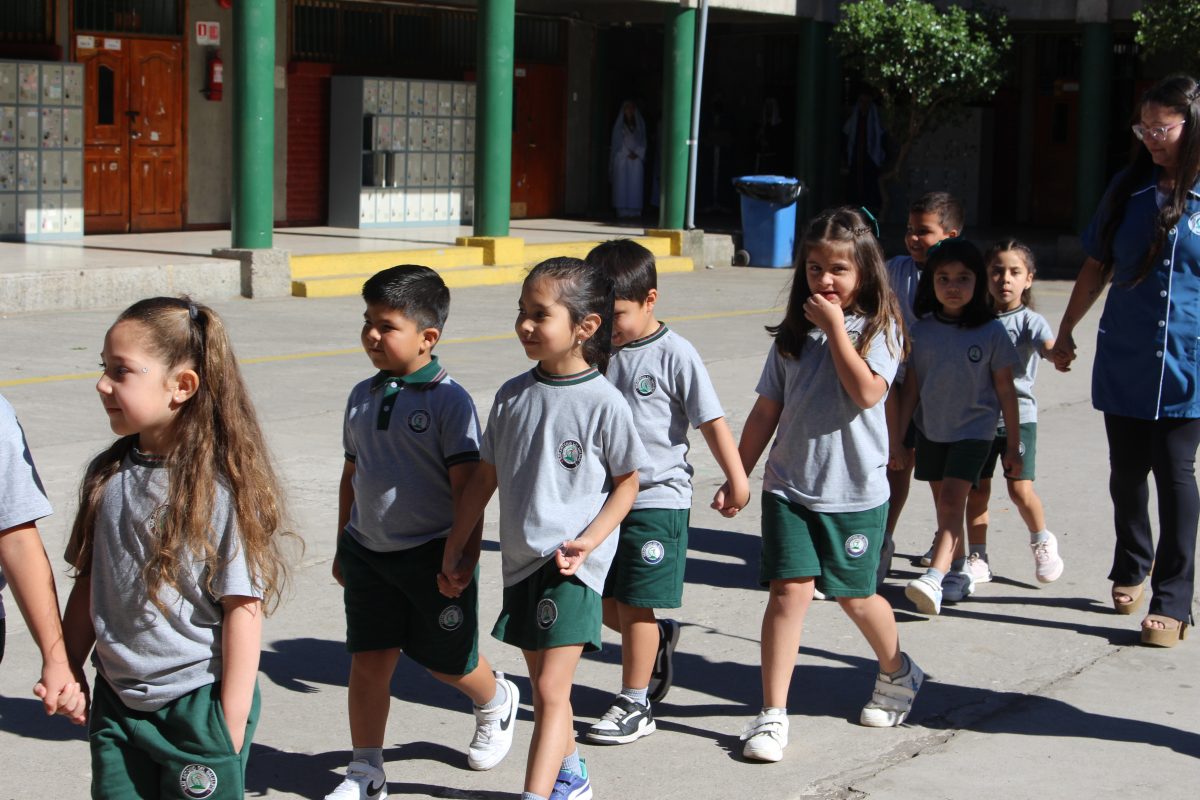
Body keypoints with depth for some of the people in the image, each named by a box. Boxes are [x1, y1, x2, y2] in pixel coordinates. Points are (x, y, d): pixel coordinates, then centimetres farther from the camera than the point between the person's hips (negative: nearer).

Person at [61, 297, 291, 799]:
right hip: (116, 700, 5)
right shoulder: (107, 476, 2)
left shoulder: (222, 487, -16)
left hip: (197, 703, -5)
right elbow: (88, 584, 11)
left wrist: (231, 722, -14)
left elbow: (243, 607, -15)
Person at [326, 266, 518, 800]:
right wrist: (343, 546, 17)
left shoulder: (448, 400, -14)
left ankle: (496, 701, 44)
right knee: (368, 660, 2)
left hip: (431, 555, -4)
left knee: (447, 660, 11)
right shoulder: (363, 396, 5)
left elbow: (466, 485, -14)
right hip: (369, 554, 5)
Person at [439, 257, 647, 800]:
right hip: (521, 560, 6)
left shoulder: (604, 402, -11)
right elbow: (485, 476, 11)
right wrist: (455, 551, 13)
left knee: (550, 690, -11)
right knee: (544, 683, 19)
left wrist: (589, 540, -15)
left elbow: (627, 481, -2)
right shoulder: (513, 395, 3)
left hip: (574, 566, -6)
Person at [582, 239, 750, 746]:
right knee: (602, 602, 11)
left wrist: (736, 478, -4)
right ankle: (660, 638, 40)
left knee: (635, 605, -1)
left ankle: (635, 705, 11)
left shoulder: (674, 355, -11)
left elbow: (711, 421, -7)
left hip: (657, 499, -6)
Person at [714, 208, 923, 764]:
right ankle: (773, 714, -5)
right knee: (790, 589, -9)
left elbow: (867, 392, -20)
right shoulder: (794, 332, 7)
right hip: (789, 485, 2)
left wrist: (836, 328, -16)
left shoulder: (878, 327, -3)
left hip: (856, 489, -2)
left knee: (854, 595, 11)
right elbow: (766, 411, 10)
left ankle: (896, 673, 40)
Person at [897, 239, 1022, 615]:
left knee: (953, 499, -16)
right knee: (944, 505, 10)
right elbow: (911, 387, 4)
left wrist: (1013, 446, 0)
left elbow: (1005, 390, -3)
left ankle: (933, 578, -26)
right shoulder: (922, 330, -2)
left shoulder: (991, 331, -9)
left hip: (974, 429, -4)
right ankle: (956, 574, 22)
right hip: (930, 429, 4)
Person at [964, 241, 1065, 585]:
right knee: (977, 489, 5)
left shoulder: (1029, 321, -6)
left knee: (1020, 488, -8)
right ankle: (977, 559, 17)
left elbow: (1050, 347, -25)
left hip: (1018, 414, -3)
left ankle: (1042, 541, 20)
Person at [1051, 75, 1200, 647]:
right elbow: (1097, 266, 13)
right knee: (1127, 471, 12)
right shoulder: (1129, 189, 5)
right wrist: (1065, 331, 15)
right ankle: (1131, 567, 35)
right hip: (1124, 358, 3)